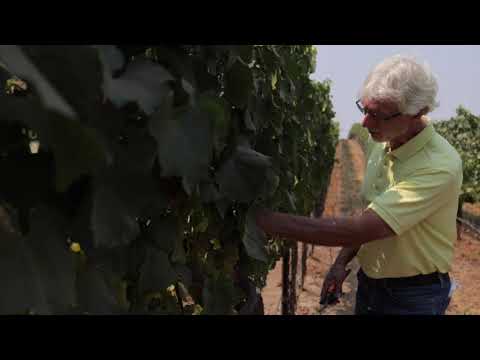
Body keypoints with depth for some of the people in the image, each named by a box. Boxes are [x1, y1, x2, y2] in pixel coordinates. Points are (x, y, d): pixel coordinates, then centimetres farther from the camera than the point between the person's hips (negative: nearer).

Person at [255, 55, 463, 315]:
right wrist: (343, 261, -2)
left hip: (414, 295, -6)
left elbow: (357, 230, -35)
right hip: (369, 281, 6)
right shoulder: (380, 144, -3)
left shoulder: (439, 167, -29)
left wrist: (264, 219, -36)